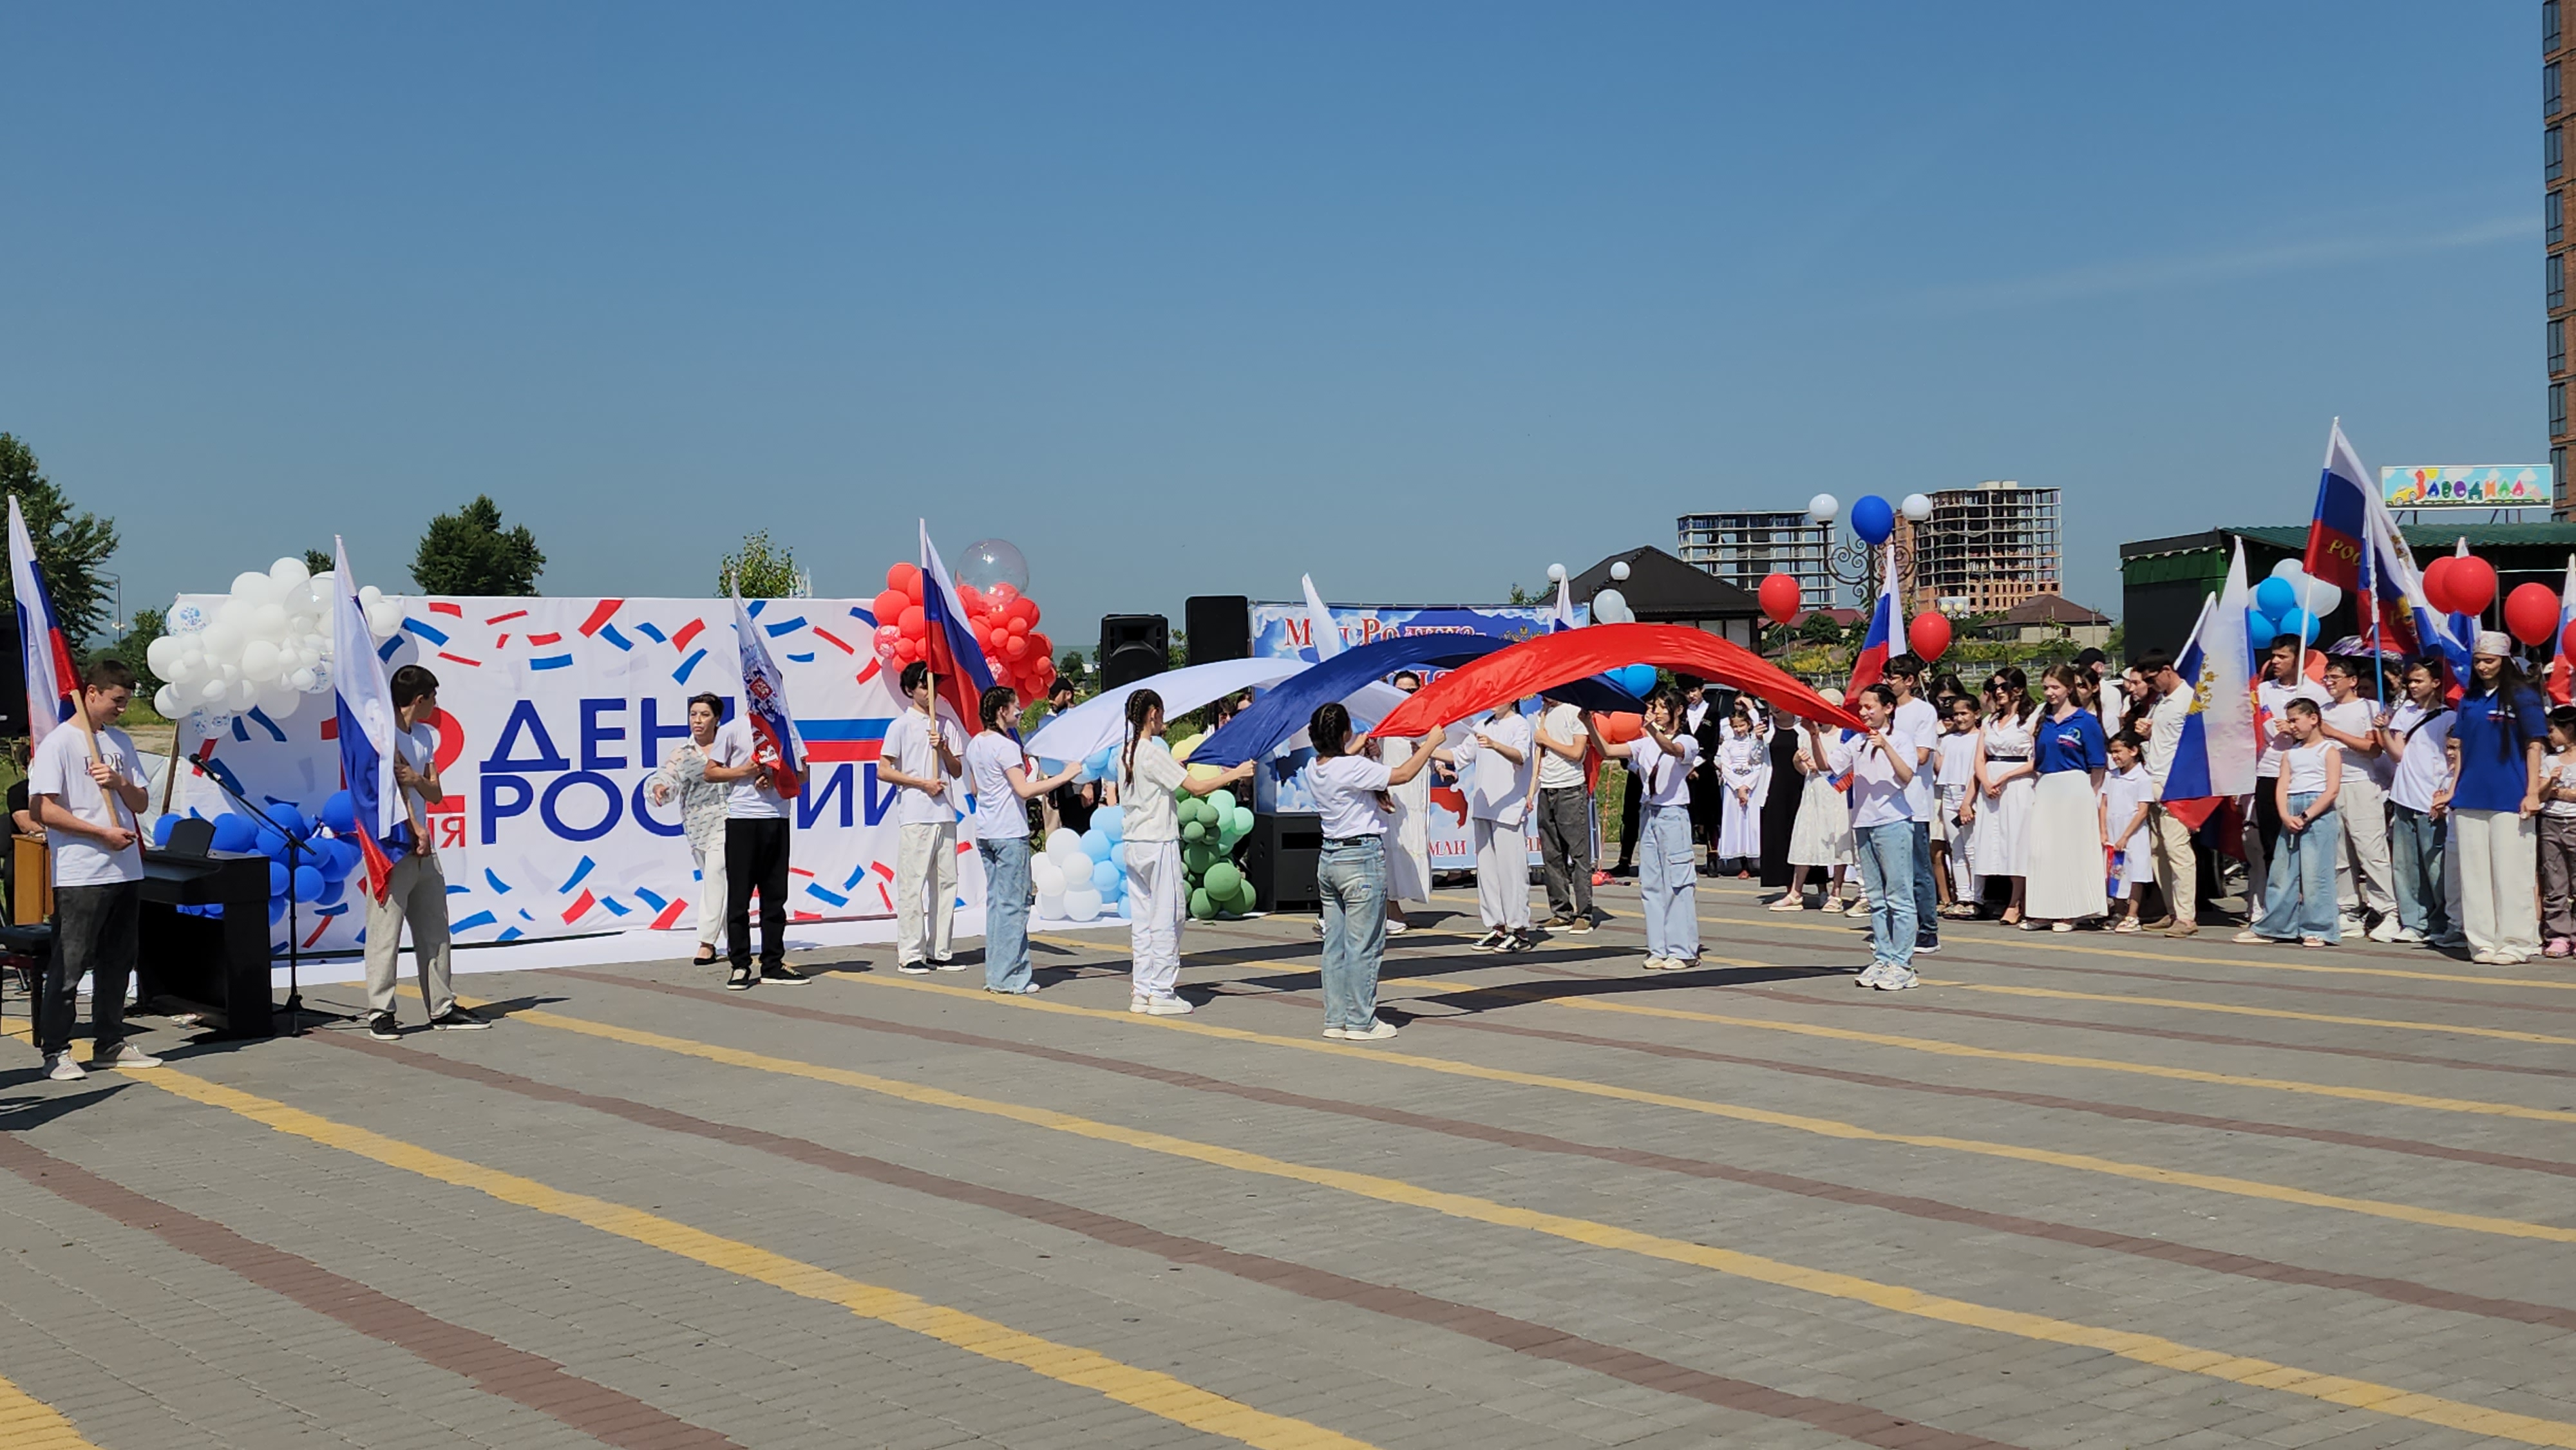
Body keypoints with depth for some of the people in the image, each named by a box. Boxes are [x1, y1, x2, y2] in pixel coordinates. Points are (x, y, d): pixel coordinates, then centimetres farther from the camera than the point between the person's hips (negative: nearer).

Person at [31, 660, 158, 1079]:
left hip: (126, 870, 7)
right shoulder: (58, 743, -7)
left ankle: (110, 1044, 20)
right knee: (69, 965, -4)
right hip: (80, 875, -7)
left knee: (117, 963, 11)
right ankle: (55, 1051, 2)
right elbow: (44, 809, -14)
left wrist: (120, 783, -6)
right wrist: (104, 833, -15)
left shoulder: (120, 742, 15)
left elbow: (142, 802, 15)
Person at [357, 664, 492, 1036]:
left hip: (422, 846, 8)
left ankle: (443, 1008, 17)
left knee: (434, 930, 11)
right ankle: (380, 1012, -4)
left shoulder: (425, 736, 15)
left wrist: (417, 779, -10)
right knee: (385, 931, -7)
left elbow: (436, 793, 12)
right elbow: (394, 783, -14)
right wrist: (416, 829, -16)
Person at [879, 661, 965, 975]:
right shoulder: (901, 726, 0)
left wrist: (944, 748, -3)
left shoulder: (944, 725, 16)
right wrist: (922, 783, -10)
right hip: (915, 816, -6)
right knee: (912, 884, -6)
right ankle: (910, 955, -4)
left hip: (945, 814, 6)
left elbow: (957, 771, 15)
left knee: (945, 882, 6)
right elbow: (883, 771, -5)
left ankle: (939, 951, 12)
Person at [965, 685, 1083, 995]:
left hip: (984, 832, 9)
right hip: (1010, 833, -9)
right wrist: (1064, 776, -16)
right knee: (1013, 904, -4)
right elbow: (1025, 790, -22)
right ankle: (1008, 977, -3)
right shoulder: (1006, 746, -14)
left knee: (995, 900, 12)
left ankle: (996, 973, 14)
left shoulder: (975, 745, 12)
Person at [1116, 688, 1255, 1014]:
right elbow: (1197, 788, -16)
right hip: (1160, 844, -8)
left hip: (1134, 845, 8)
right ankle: (1162, 993, 1)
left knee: (1141, 920, 10)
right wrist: (1236, 774, -7)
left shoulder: (1125, 752, 9)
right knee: (1166, 920, -1)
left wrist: (1175, 767, 30)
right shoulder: (1153, 753, -15)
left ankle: (1141, 991, 13)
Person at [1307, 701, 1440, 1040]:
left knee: (1335, 944, 12)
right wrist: (1431, 743, -5)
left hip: (1328, 859, 8)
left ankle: (1335, 1019, 15)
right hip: (1362, 859, -8)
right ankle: (1361, 1022, 2)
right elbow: (1403, 775, -15)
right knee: (1364, 945, -1)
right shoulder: (1353, 768, -18)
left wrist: (1356, 752, 35)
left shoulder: (1314, 770, 5)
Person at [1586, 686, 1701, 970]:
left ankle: (1683, 950, -3)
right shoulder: (1645, 744, 13)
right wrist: (1589, 726, -12)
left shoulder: (1687, 742, -2)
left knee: (1677, 883, -6)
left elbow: (1673, 749, -27)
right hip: (1649, 815, 6)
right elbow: (1607, 752, 3)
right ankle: (1659, 949, 10)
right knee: (1650, 883, 5)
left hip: (1673, 816, -6)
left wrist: (1654, 730, -46)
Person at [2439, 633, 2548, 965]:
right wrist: (2452, 791, 11)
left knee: (2511, 872, -4)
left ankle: (2516, 944, 1)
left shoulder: (2523, 697, -1)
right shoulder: (2469, 701, 14)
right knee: (2475, 874, 4)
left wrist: (2533, 793, -10)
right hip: (2470, 801, 5)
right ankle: (2483, 943, 9)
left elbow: (2535, 747, -3)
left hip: (2510, 801, -5)